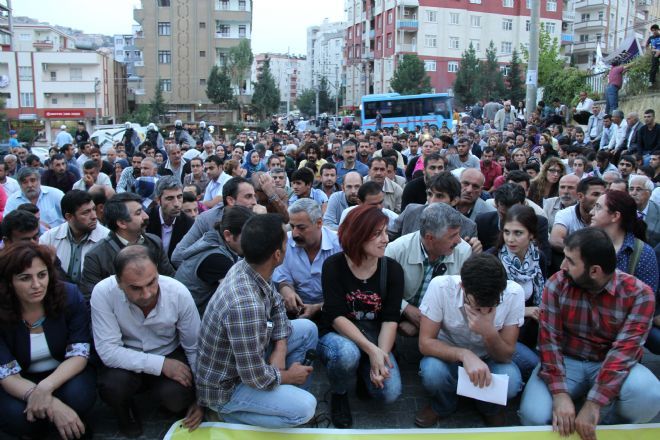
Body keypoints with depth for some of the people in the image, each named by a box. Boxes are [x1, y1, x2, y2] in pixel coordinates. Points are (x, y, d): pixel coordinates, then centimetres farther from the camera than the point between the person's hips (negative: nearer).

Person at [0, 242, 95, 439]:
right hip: (22, 382, 0)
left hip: (65, 374, 0)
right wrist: (52, 404, -39)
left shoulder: (69, 295, -19)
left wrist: (45, 388, -37)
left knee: (78, 396, -32)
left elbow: (79, 354, -18)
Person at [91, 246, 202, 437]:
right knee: (111, 386, -31)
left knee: (176, 396, -29)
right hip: (127, 361, 0)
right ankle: (127, 415, 5)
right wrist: (160, 365, -29)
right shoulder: (103, 292, -25)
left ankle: (185, 413, 10)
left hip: (170, 355, 0)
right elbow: (107, 350, -24)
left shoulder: (179, 293, -21)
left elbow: (195, 348, -10)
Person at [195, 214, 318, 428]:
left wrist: (280, 349, -6)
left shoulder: (246, 267, -12)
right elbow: (255, 378, -30)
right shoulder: (246, 305, -39)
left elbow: (276, 305, 7)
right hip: (225, 386, -8)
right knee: (305, 408, -21)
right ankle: (232, 413, 1)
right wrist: (287, 375, -10)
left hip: (247, 358, 8)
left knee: (308, 329, 6)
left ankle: (283, 394, 15)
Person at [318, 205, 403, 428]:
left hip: (375, 338, 2)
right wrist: (371, 350, -32)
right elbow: (336, 317, -20)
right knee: (347, 354, -37)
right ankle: (338, 393, -2)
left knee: (390, 392, -22)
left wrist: (381, 354, -28)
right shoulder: (334, 265, -14)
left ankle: (365, 373, 14)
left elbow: (390, 319, -11)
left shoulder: (392, 269, -7)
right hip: (336, 335, -2)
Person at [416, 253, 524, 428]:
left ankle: (489, 408, 8)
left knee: (511, 382, -30)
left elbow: (506, 356, -18)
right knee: (432, 372, -33)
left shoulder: (514, 293, -25)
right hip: (448, 355, -1)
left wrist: (489, 333, -39)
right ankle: (442, 406, 5)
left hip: (489, 360, 1)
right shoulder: (441, 287, -29)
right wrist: (464, 354, -40)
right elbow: (425, 342, -24)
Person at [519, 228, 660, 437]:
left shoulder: (639, 294, -14)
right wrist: (560, 393, -26)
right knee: (533, 414, -26)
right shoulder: (557, 284, -10)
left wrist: (594, 403, -31)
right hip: (565, 361, 0)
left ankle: (607, 424, -2)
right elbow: (549, 338, -12)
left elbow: (625, 350, -22)